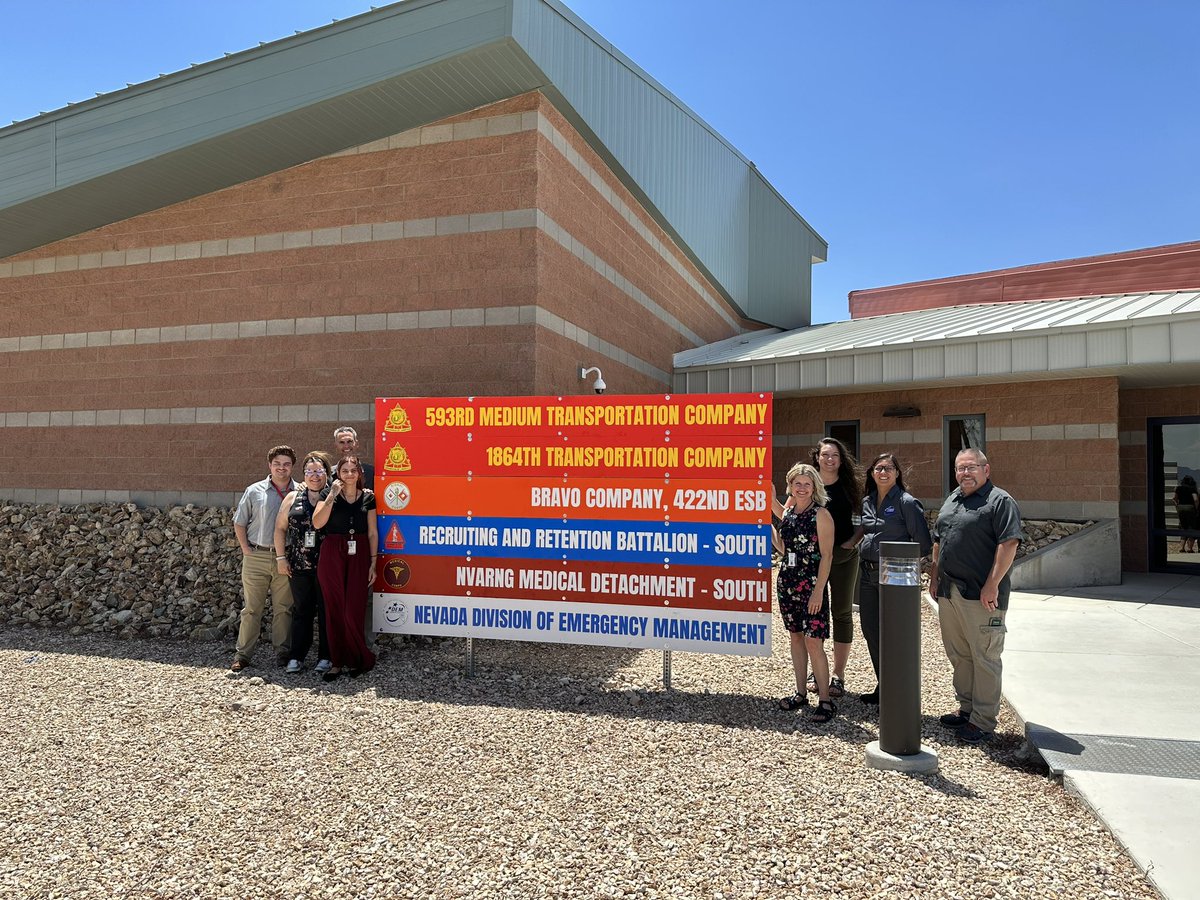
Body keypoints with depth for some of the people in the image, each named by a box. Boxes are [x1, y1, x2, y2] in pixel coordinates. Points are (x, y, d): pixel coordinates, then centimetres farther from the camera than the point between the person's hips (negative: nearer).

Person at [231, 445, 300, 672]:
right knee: (252, 608, 6)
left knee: (283, 608, 6)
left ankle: (282, 653, 15)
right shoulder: (255, 491, 5)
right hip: (256, 557, 0)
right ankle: (242, 654, 13)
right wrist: (246, 549, 1)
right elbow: (239, 523, 10)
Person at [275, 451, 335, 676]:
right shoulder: (293, 498, 8)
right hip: (299, 565, 3)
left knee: (326, 611, 4)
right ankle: (297, 657, 17)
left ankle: (325, 657, 13)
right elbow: (280, 528, 10)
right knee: (301, 610, 9)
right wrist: (281, 557, 5)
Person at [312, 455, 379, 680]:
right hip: (332, 555, 0)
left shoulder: (368, 497, 6)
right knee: (334, 610, 2)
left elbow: (373, 532, 7)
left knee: (354, 611, -3)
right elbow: (317, 523, -13)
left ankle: (358, 659, 14)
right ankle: (338, 662, 13)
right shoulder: (329, 495, 3)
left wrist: (373, 562, 2)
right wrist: (332, 496, -16)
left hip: (358, 556, 0)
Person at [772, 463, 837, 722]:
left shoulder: (821, 515, -10)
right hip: (787, 582, 7)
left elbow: (826, 555, -12)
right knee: (795, 637, 13)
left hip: (811, 586, -7)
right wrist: (768, 526, 5)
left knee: (813, 642, -7)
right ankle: (801, 694, 24)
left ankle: (825, 701, 3)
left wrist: (818, 591, -17)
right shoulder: (787, 513, 9)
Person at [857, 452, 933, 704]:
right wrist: (863, 549, 9)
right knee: (870, 631, 12)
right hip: (868, 575, 7)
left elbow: (923, 544, -9)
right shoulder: (866, 501, 10)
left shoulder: (906, 502, -9)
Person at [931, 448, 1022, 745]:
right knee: (958, 655, 16)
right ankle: (967, 708, 30)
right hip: (949, 592, 8)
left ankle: (983, 722, 8)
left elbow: (1008, 544, -17)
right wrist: (934, 575, 17)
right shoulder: (951, 501, 17)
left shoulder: (1000, 501, -8)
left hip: (981, 595, -8)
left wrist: (992, 584, -21)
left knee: (984, 658, 0)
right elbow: (938, 540, 23)